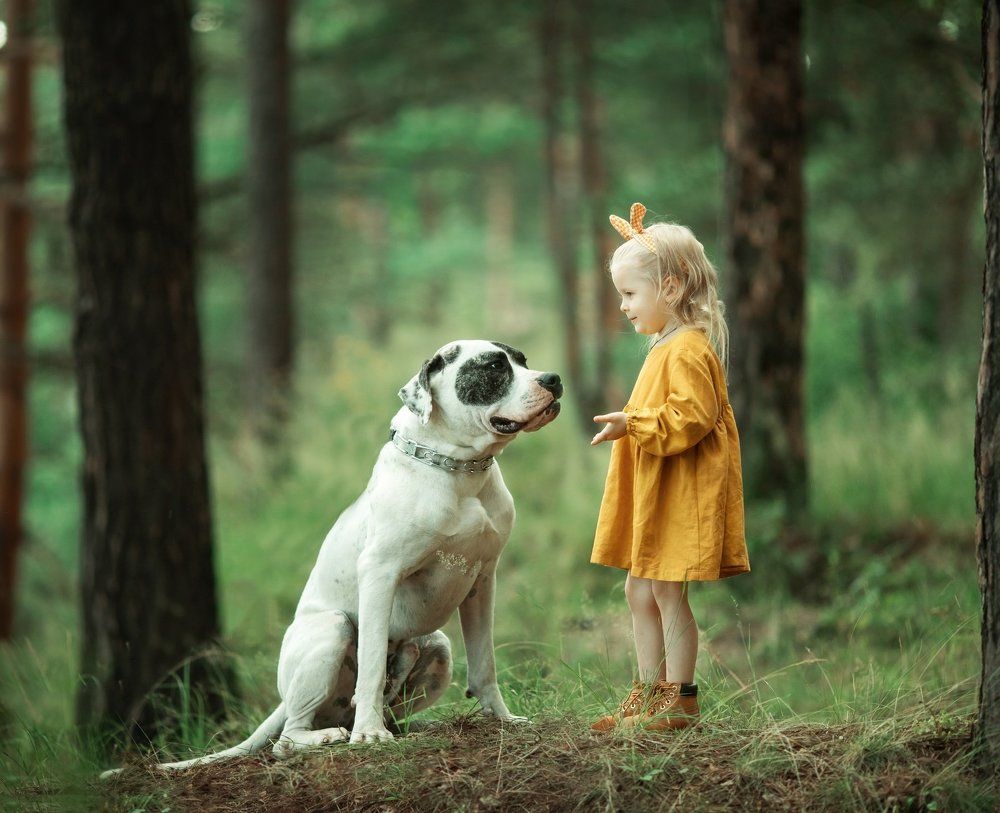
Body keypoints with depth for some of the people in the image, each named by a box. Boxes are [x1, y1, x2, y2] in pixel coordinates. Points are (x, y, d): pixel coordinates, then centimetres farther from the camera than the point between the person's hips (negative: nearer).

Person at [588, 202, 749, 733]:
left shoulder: (687, 352, -17)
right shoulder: (667, 346, 16)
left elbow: (689, 420, -26)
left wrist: (633, 425, -27)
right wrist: (631, 426, 19)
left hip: (682, 497, -11)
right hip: (654, 495, 11)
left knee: (666, 591, -5)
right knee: (639, 591, 13)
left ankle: (679, 700, 4)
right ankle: (650, 692, 21)